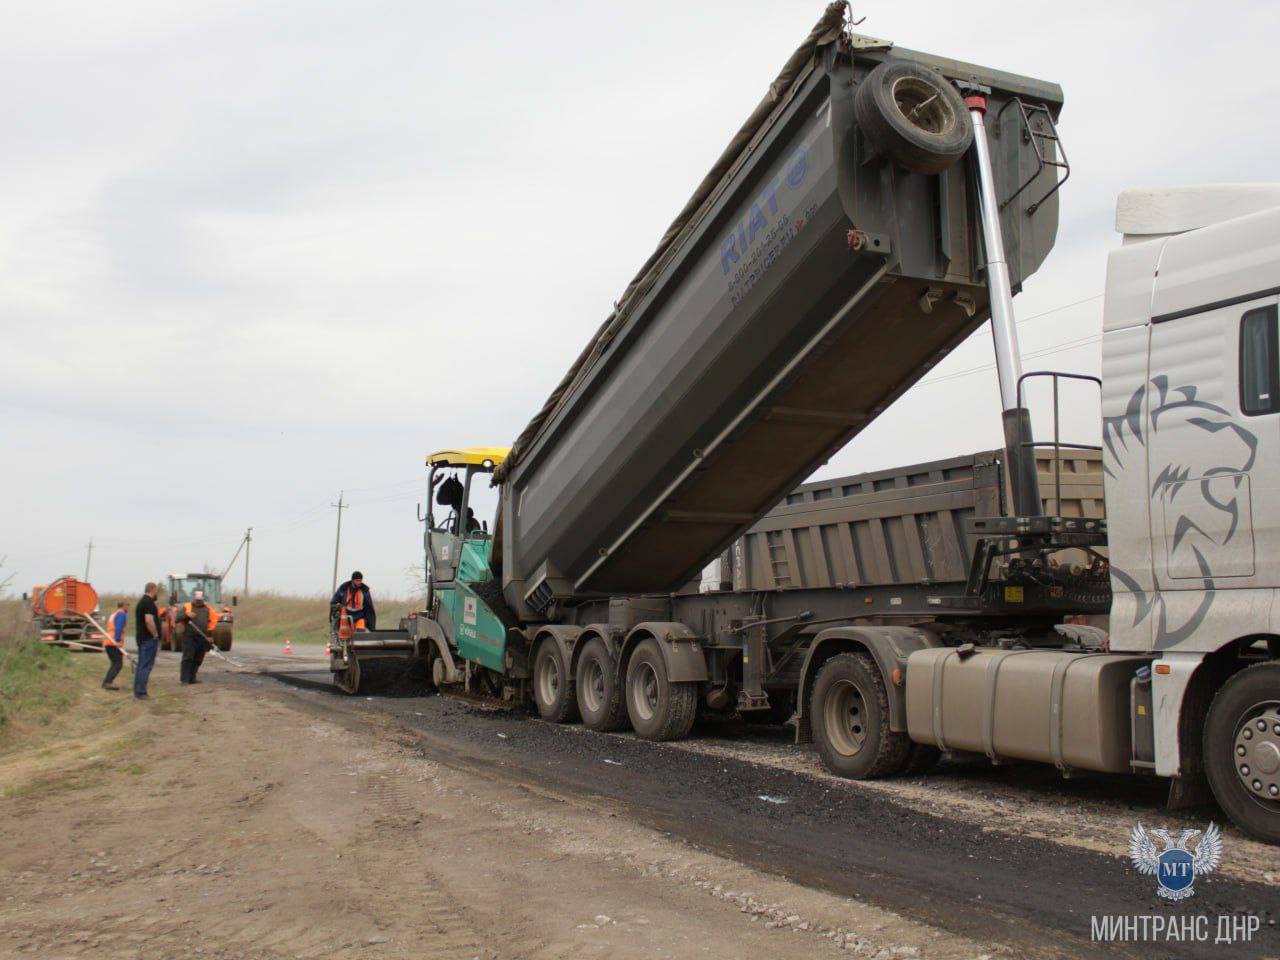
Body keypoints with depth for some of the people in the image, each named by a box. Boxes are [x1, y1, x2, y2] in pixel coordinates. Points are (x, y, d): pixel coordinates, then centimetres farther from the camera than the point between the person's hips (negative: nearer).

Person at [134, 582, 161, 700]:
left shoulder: (141, 602, 18)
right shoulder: (149, 603, -15)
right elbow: (149, 621, -25)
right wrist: (155, 635, -17)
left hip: (141, 637, 10)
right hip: (149, 638, -10)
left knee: (141, 665, 13)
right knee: (146, 665, -8)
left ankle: (138, 692, 17)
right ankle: (141, 693, -9)